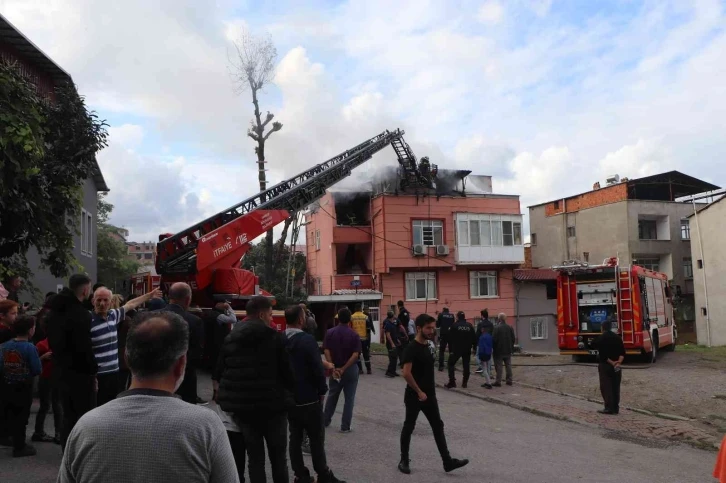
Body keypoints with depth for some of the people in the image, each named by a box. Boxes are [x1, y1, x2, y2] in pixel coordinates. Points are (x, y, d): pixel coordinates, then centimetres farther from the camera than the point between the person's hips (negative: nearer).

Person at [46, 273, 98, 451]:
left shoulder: (55, 310, 10)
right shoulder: (80, 314, -20)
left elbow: (53, 341, 18)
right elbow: (84, 348, -22)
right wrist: (93, 372, -13)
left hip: (61, 370, 9)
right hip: (79, 373, -9)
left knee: (69, 415, 16)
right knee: (86, 416, 0)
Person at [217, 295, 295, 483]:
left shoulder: (230, 338, 3)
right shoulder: (275, 337, -11)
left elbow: (220, 371, 7)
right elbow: (287, 371, -10)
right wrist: (290, 390, 9)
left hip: (242, 406, 4)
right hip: (272, 405, -4)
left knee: (255, 457, 11)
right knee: (278, 456, 11)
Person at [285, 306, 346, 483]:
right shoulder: (307, 340, -18)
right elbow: (317, 368, -19)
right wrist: (322, 390, -6)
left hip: (288, 397, 6)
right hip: (308, 398, -6)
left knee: (295, 437, 11)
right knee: (316, 438, 4)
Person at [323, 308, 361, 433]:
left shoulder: (330, 333, -4)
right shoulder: (354, 335, -9)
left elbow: (326, 352, -10)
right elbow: (355, 355, -16)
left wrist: (333, 368, -11)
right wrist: (343, 369, -14)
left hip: (335, 369, 3)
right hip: (350, 370, -3)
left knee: (332, 396, 21)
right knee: (349, 399, 6)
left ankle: (326, 421, 31)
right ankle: (345, 426, 8)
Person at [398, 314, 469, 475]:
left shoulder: (429, 346, 7)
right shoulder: (411, 348, -18)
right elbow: (406, 373, -24)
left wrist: (431, 388, 13)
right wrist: (419, 392, -18)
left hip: (430, 395, 8)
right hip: (414, 396, -8)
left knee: (438, 426, 8)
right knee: (409, 427, 6)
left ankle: (447, 462, 13)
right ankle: (404, 461, 19)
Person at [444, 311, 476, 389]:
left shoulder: (454, 326, -7)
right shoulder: (469, 326, 3)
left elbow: (450, 339, -8)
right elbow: (474, 338, 5)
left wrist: (450, 350, -4)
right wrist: (474, 348, 13)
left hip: (456, 349, -3)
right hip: (467, 350, 4)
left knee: (451, 364, 6)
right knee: (466, 365, 11)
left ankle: (452, 382, -3)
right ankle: (465, 382, 10)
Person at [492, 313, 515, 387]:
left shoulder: (497, 328, -16)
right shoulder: (510, 327, 3)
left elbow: (494, 339, -16)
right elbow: (513, 339, 6)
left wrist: (493, 348, -2)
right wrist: (511, 348, 15)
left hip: (499, 350, -6)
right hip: (508, 350, 6)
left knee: (499, 366, -1)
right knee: (508, 365, 13)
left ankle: (498, 381, -1)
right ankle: (509, 380, 17)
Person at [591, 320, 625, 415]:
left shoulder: (600, 338, -8)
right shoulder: (617, 337, 7)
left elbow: (602, 354, -16)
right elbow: (622, 352, -1)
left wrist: (611, 363, -12)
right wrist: (619, 362, -10)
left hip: (604, 365, -5)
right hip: (616, 366, 5)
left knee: (606, 387, -2)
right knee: (615, 387, 10)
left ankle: (609, 408, -5)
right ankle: (616, 408, 13)